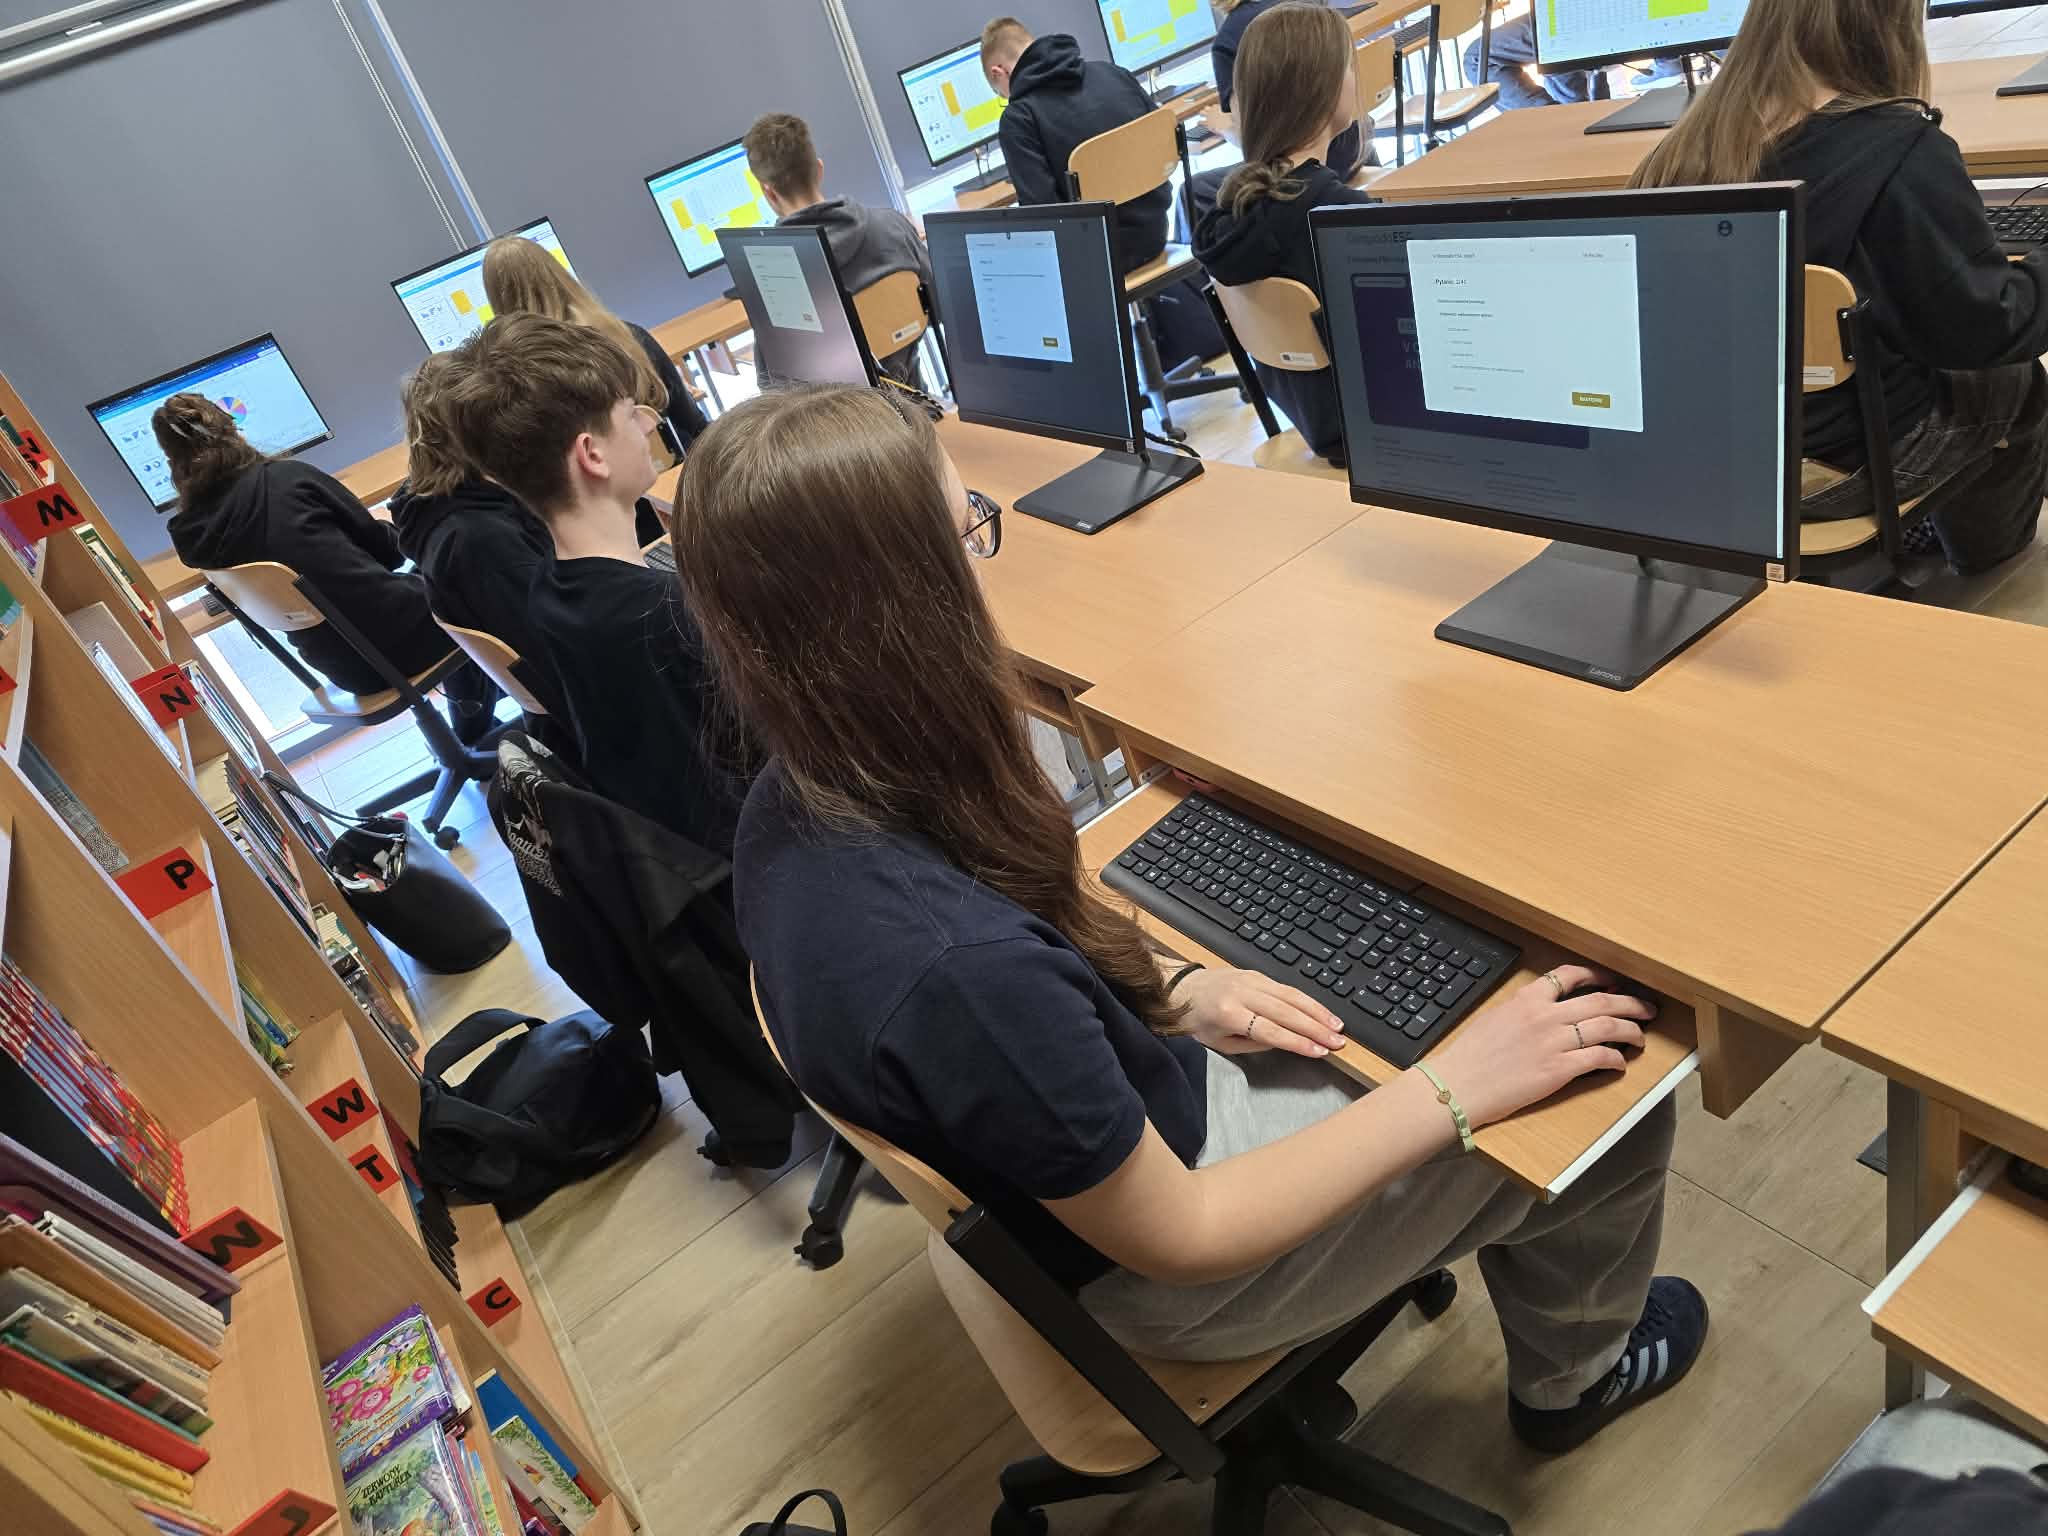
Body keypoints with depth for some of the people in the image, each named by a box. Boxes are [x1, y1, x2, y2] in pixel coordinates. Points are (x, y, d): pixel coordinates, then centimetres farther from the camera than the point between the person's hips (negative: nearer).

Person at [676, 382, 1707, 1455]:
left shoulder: (798, 807, -15)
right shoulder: (955, 969, -42)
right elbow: (1177, 1238, -26)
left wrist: (1173, 988, -8)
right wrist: (1451, 1092, -20)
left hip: (1146, 1086, 7)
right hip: (1184, 1279, -7)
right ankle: (1572, 1376, 41)